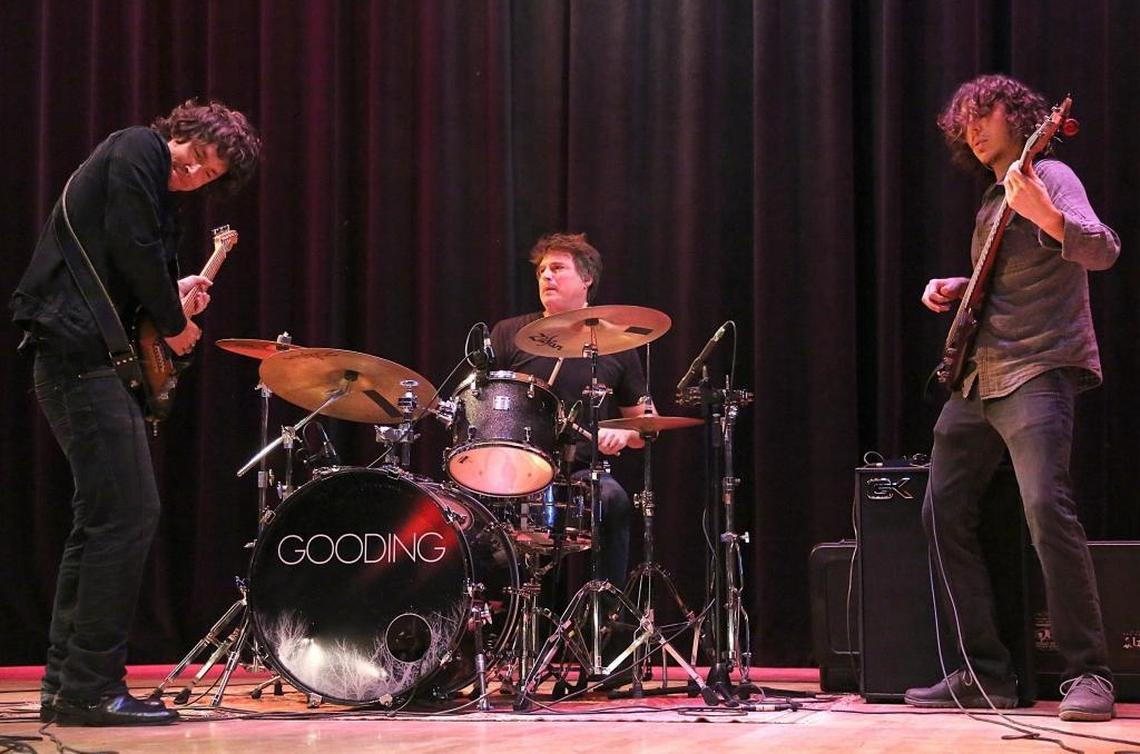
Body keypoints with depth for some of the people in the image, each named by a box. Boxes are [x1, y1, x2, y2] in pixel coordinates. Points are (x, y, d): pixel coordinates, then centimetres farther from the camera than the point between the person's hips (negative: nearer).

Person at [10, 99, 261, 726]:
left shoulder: (155, 192, 24)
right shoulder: (137, 149, -4)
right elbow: (132, 250, -14)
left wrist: (173, 297, 10)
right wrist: (174, 324, -3)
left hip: (76, 358, 11)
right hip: (81, 351, -11)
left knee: (99, 519, 14)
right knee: (129, 514, -12)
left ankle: (65, 683, 17)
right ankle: (91, 688, -10)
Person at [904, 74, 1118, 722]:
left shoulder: (1049, 176, -6)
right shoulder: (995, 197, 19)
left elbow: (1103, 251, -23)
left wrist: (1050, 218, -41)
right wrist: (959, 289, 14)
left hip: (1037, 370, -9)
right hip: (977, 376, 9)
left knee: (1047, 507, -23)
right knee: (944, 512, 5)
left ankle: (1090, 674, -19)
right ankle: (986, 674, 9)